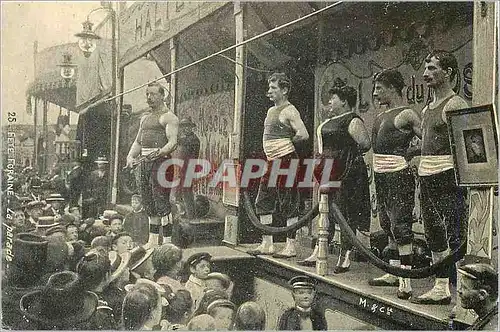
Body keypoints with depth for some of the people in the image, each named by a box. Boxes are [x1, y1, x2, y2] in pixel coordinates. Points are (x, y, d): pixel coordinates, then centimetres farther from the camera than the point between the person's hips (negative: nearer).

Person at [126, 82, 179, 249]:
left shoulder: (168, 117, -1)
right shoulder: (145, 118, 24)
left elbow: (173, 142, -13)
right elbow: (137, 142, 24)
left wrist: (160, 152, -31)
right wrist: (131, 156, 5)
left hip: (160, 161, -8)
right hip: (143, 163, 8)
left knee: (162, 204, -10)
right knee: (149, 205, 10)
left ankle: (167, 241, -7)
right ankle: (152, 241, 17)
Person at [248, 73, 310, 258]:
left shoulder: (289, 111, -11)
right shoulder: (271, 111, 17)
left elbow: (303, 134, -22)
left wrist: (287, 142, -6)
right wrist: (273, 149, 12)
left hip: (285, 160, -10)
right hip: (272, 161, 10)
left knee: (289, 204, -2)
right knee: (263, 202, 10)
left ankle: (291, 246, 6)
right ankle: (267, 244, 19)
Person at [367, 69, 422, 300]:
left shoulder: (406, 114, -11)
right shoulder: (383, 114, 16)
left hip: (398, 176, -9)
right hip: (380, 176, 9)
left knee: (400, 225, -7)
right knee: (388, 225, 14)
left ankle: (406, 280, -2)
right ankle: (393, 273, 24)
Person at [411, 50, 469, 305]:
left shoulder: (455, 105, -8)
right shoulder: (427, 109, 19)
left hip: (448, 177, -9)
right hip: (427, 177, 9)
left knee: (456, 236, -7)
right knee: (434, 235, 13)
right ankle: (441, 288, 24)